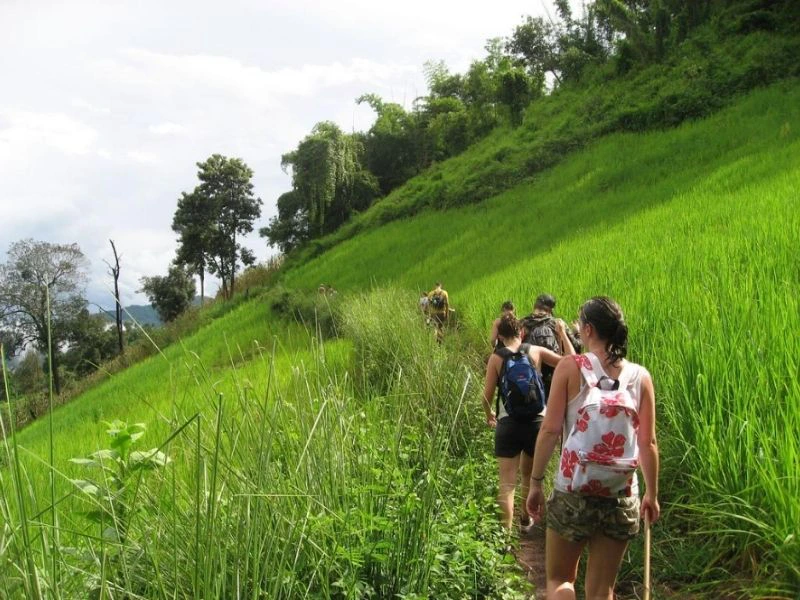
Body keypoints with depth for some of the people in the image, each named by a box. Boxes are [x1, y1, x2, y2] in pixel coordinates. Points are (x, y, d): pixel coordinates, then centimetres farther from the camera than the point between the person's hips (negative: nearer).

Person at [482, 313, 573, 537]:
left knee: (507, 483, 1)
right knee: (529, 476, 23)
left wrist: (489, 415, 18)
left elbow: (487, 395, 0)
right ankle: (526, 521, 40)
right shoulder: (536, 351, 2)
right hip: (536, 421, 3)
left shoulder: (496, 358, -2)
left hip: (508, 424, -2)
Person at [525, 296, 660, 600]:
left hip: (574, 491, -2)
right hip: (621, 496, 3)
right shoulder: (640, 376, 2)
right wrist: (652, 494, 14)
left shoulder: (569, 368, -5)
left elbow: (550, 430, -7)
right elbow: (648, 443, 4)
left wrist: (535, 481, 1)